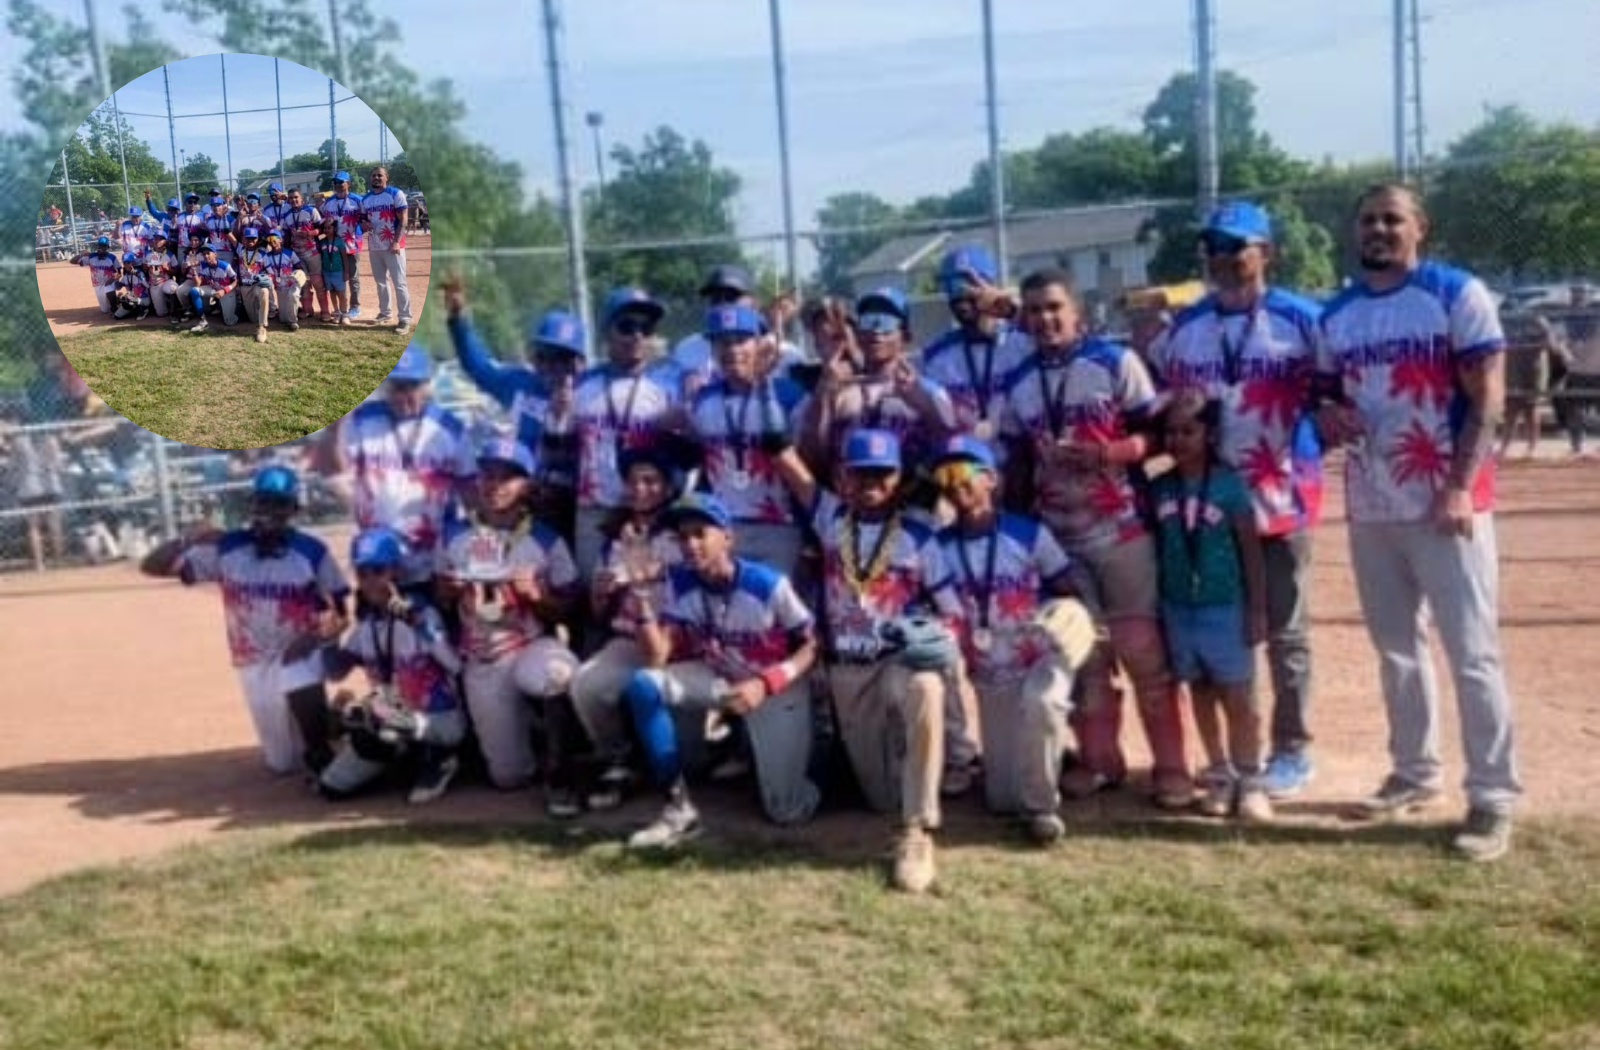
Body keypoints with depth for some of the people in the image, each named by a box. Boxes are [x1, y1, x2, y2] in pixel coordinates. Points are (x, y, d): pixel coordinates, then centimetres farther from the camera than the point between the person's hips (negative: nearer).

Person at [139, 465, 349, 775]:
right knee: (283, 764, 12)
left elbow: (340, 616, -5)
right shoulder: (225, 549, -6)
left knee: (302, 691, -40)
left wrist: (317, 635, -26)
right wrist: (188, 539, -27)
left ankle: (323, 756, -15)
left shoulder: (312, 552, -10)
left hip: (298, 654, -3)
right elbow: (151, 566, -9)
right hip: (254, 664, 3)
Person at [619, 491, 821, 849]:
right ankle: (679, 809, -17)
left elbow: (812, 646, -16)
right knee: (643, 685, -24)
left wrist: (764, 684, -30)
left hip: (777, 685, -4)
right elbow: (657, 659, -17)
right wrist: (643, 595, -28)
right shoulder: (680, 584, -12)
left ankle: (798, 760, 27)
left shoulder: (768, 584, -24)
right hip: (719, 677, 4)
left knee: (785, 811, -11)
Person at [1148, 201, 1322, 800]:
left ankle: (1292, 751, 17)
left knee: (1286, 632, 6)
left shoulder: (1301, 319, -5)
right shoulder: (1182, 326, 7)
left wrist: (1318, 442, -15)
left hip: (1281, 500, -4)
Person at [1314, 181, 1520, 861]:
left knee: (1472, 652, -4)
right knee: (1396, 648, 14)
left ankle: (1493, 798, 2)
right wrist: (1325, 415, -5)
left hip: (1446, 503, -6)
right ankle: (1414, 773, 28)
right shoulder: (1336, 314, 11)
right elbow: (1324, 391, 21)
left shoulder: (1458, 294, -5)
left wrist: (1460, 486, -18)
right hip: (1369, 505, 6)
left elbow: (1487, 397, -9)